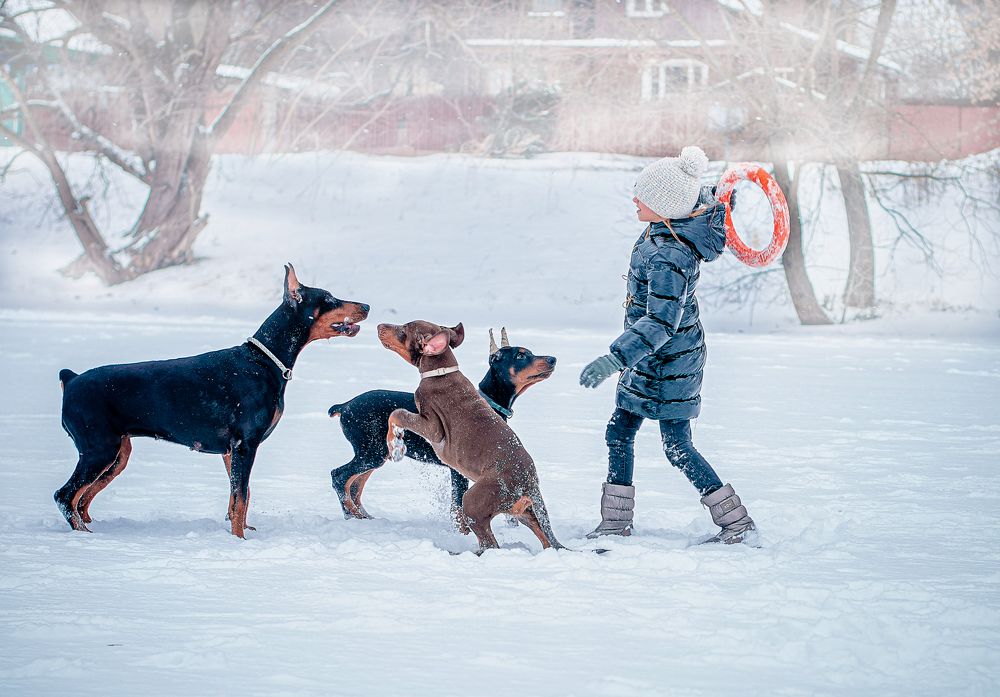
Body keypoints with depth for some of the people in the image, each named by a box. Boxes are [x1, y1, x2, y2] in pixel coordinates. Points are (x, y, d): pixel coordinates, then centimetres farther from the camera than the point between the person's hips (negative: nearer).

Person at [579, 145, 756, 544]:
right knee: (619, 433, 13)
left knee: (678, 449, -2)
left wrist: (614, 360, -38)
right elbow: (704, 201, 20)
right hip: (649, 362, 10)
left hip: (668, 365, -10)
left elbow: (661, 322, -34)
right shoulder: (686, 220, -4)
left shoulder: (669, 258, -30)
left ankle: (737, 523, 7)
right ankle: (615, 524, 20)